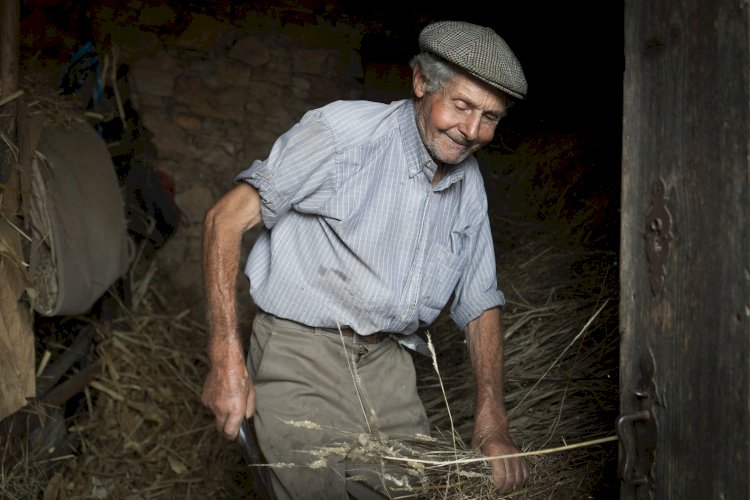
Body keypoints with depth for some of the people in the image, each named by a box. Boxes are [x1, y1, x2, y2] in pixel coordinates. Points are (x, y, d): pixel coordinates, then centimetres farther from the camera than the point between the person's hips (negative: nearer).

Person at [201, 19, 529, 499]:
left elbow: (480, 303, 15)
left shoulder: (469, 184, 7)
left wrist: (492, 420, 2)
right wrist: (226, 356, -21)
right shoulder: (346, 131, -14)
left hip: (387, 366, 6)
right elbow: (227, 217, -15)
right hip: (300, 357, -6)